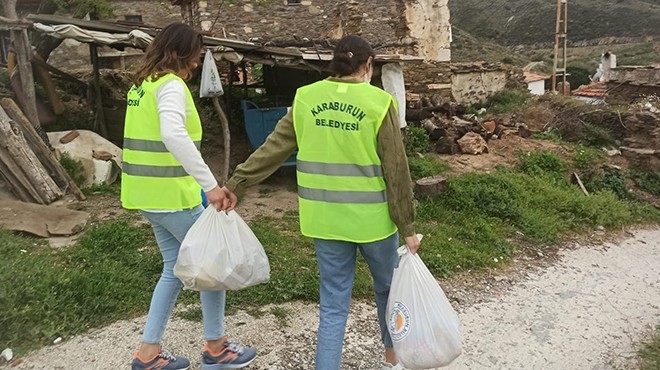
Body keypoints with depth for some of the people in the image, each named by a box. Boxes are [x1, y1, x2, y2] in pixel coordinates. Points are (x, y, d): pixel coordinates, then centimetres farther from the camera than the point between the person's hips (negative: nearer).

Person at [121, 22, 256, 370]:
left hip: (148, 192, 9)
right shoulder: (171, 85, -16)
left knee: (175, 267, 17)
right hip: (173, 195, -9)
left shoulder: (141, 84, 13)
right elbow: (173, 135, -35)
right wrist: (210, 184, -39)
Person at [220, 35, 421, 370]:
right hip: (372, 218, -2)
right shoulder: (379, 102, -11)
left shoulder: (306, 98, -1)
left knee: (333, 303, 13)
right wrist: (407, 227, -3)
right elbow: (396, 170, -10)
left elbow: (272, 148, 1)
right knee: (388, 287, 23)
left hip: (324, 219, 3)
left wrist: (236, 183, 11)